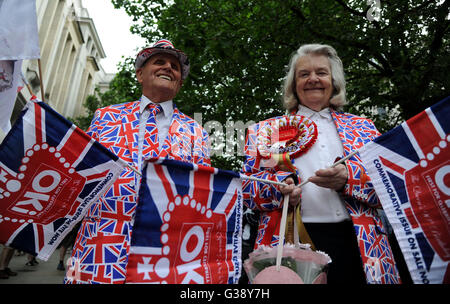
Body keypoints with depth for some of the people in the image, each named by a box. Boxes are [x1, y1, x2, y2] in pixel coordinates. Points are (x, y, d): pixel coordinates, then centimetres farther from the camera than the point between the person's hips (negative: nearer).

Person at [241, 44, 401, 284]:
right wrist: (280, 184, -18)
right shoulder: (265, 130, 9)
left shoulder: (362, 127, 14)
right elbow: (247, 188, 2)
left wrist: (348, 178, -14)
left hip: (354, 246, 2)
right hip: (291, 245, -1)